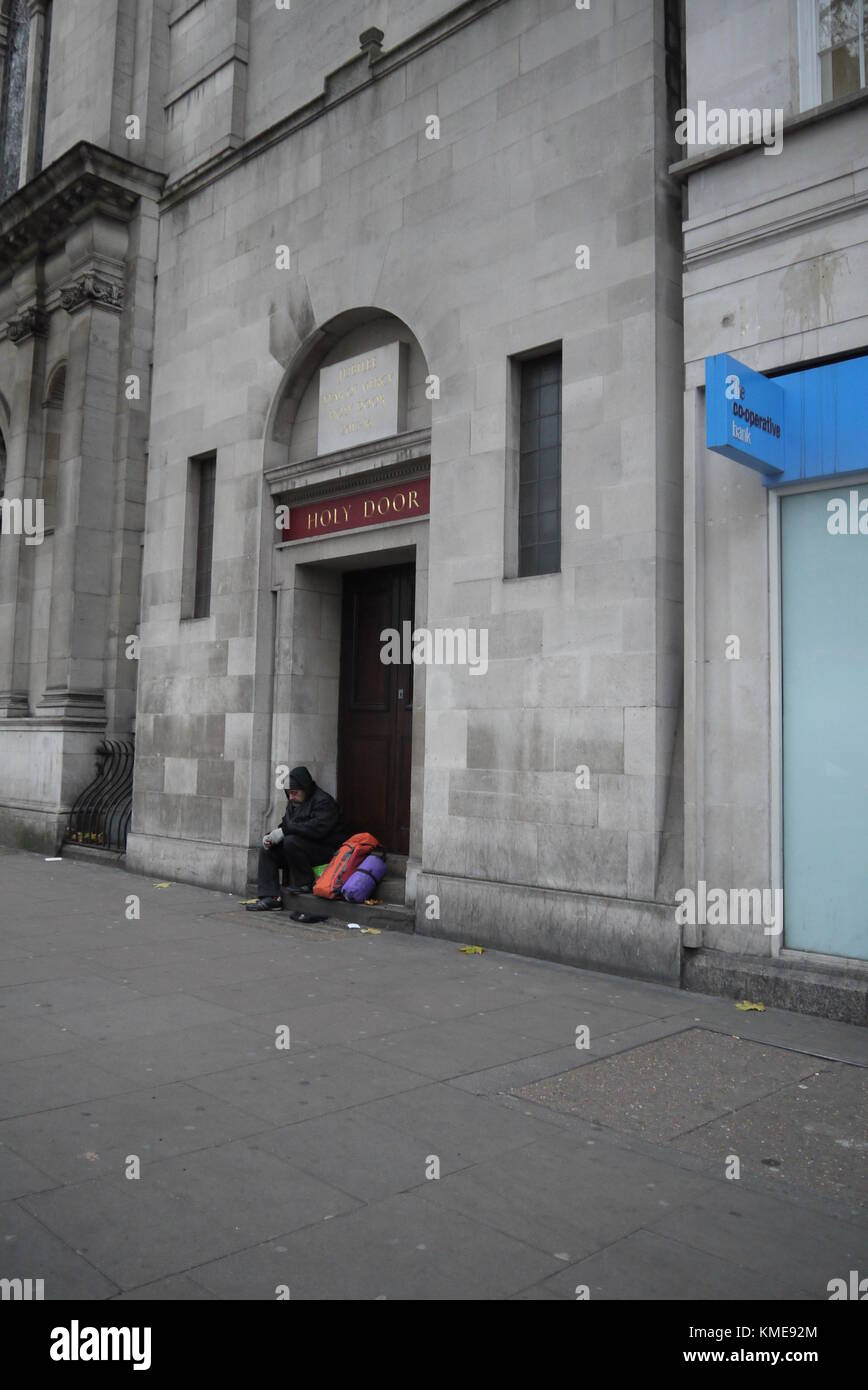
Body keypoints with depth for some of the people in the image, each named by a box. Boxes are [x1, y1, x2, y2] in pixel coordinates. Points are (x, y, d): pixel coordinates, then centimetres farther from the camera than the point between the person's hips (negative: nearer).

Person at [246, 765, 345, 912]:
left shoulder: (324, 801, -14)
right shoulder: (294, 803, 15)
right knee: (266, 850, -3)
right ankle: (269, 897, -10)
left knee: (292, 841, -32)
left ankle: (304, 884, -15)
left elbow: (317, 828, -29)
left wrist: (284, 831, -28)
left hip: (325, 850, -9)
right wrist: (270, 835, -5)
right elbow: (285, 825, 19)